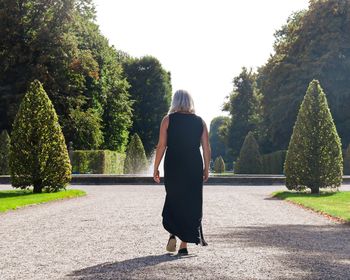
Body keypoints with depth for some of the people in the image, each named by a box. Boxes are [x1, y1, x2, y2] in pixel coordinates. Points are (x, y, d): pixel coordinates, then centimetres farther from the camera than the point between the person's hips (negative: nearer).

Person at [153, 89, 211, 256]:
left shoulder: (168, 120, 0)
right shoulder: (200, 122, 5)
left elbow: (161, 146, -5)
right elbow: (206, 149, 3)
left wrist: (156, 168, 1)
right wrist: (206, 169, 12)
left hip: (173, 166, -1)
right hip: (194, 167, 1)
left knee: (173, 200, 18)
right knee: (191, 204, 8)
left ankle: (173, 233, 0)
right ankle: (184, 245, 7)